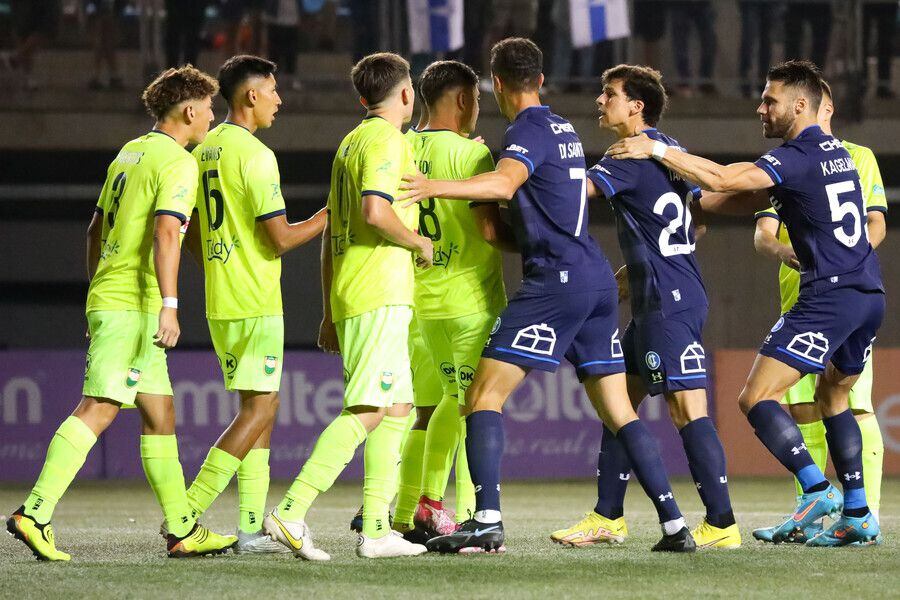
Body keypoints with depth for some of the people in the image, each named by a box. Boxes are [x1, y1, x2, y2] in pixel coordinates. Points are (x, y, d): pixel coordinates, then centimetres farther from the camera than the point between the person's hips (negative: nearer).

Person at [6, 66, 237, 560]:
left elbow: (96, 228, 23)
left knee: (159, 414, 12)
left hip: (106, 296, 10)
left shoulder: (129, 153, 18)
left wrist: (96, 296, 30)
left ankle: (181, 529, 15)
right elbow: (165, 231, -22)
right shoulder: (178, 163, -9)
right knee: (98, 409, -14)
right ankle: (35, 514, -20)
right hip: (134, 306, -10)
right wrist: (169, 305, -26)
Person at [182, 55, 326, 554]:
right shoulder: (254, 154, -14)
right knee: (258, 409, -7)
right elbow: (280, 237, -17)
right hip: (256, 303, -9)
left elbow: (193, 234, 19)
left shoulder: (204, 152, 13)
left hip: (219, 302, 9)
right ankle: (187, 516, -13)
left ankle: (251, 526, 8)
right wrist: (327, 217, -3)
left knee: (259, 407, 13)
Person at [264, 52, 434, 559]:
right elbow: (375, 211, -23)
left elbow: (331, 234, 24)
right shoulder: (387, 141, -7)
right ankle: (292, 512, -25)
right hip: (381, 294, -10)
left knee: (398, 408, 11)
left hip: (347, 297, 10)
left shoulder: (351, 143, 21)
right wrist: (419, 243, -5)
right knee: (367, 410, -15)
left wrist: (331, 314, 26)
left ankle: (376, 529, 5)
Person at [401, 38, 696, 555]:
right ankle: (675, 525, 6)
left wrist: (438, 187, -40)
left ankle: (487, 523, -19)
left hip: (556, 280, -9)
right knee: (618, 410, 12)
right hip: (599, 279, 9)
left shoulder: (528, 130, -7)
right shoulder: (564, 130, 20)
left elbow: (504, 184, -28)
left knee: (485, 394, -8)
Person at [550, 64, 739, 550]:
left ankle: (721, 524, -10)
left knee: (687, 410, -10)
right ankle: (608, 517, 17)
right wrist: (630, 272, 24)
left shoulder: (633, 155, -13)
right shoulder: (669, 151, 15)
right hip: (652, 302, 10)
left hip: (669, 304, -10)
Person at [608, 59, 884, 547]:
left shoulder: (799, 156, -11)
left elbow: (723, 179, -21)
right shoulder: (835, 152, 18)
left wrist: (656, 150, -16)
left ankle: (817, 490, -21)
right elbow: (753, 196, 24)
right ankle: (858, 516, 21)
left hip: (829, 296, -10)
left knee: (757, 397, -10)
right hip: (869, 293, 10)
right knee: (832, 395, 25)